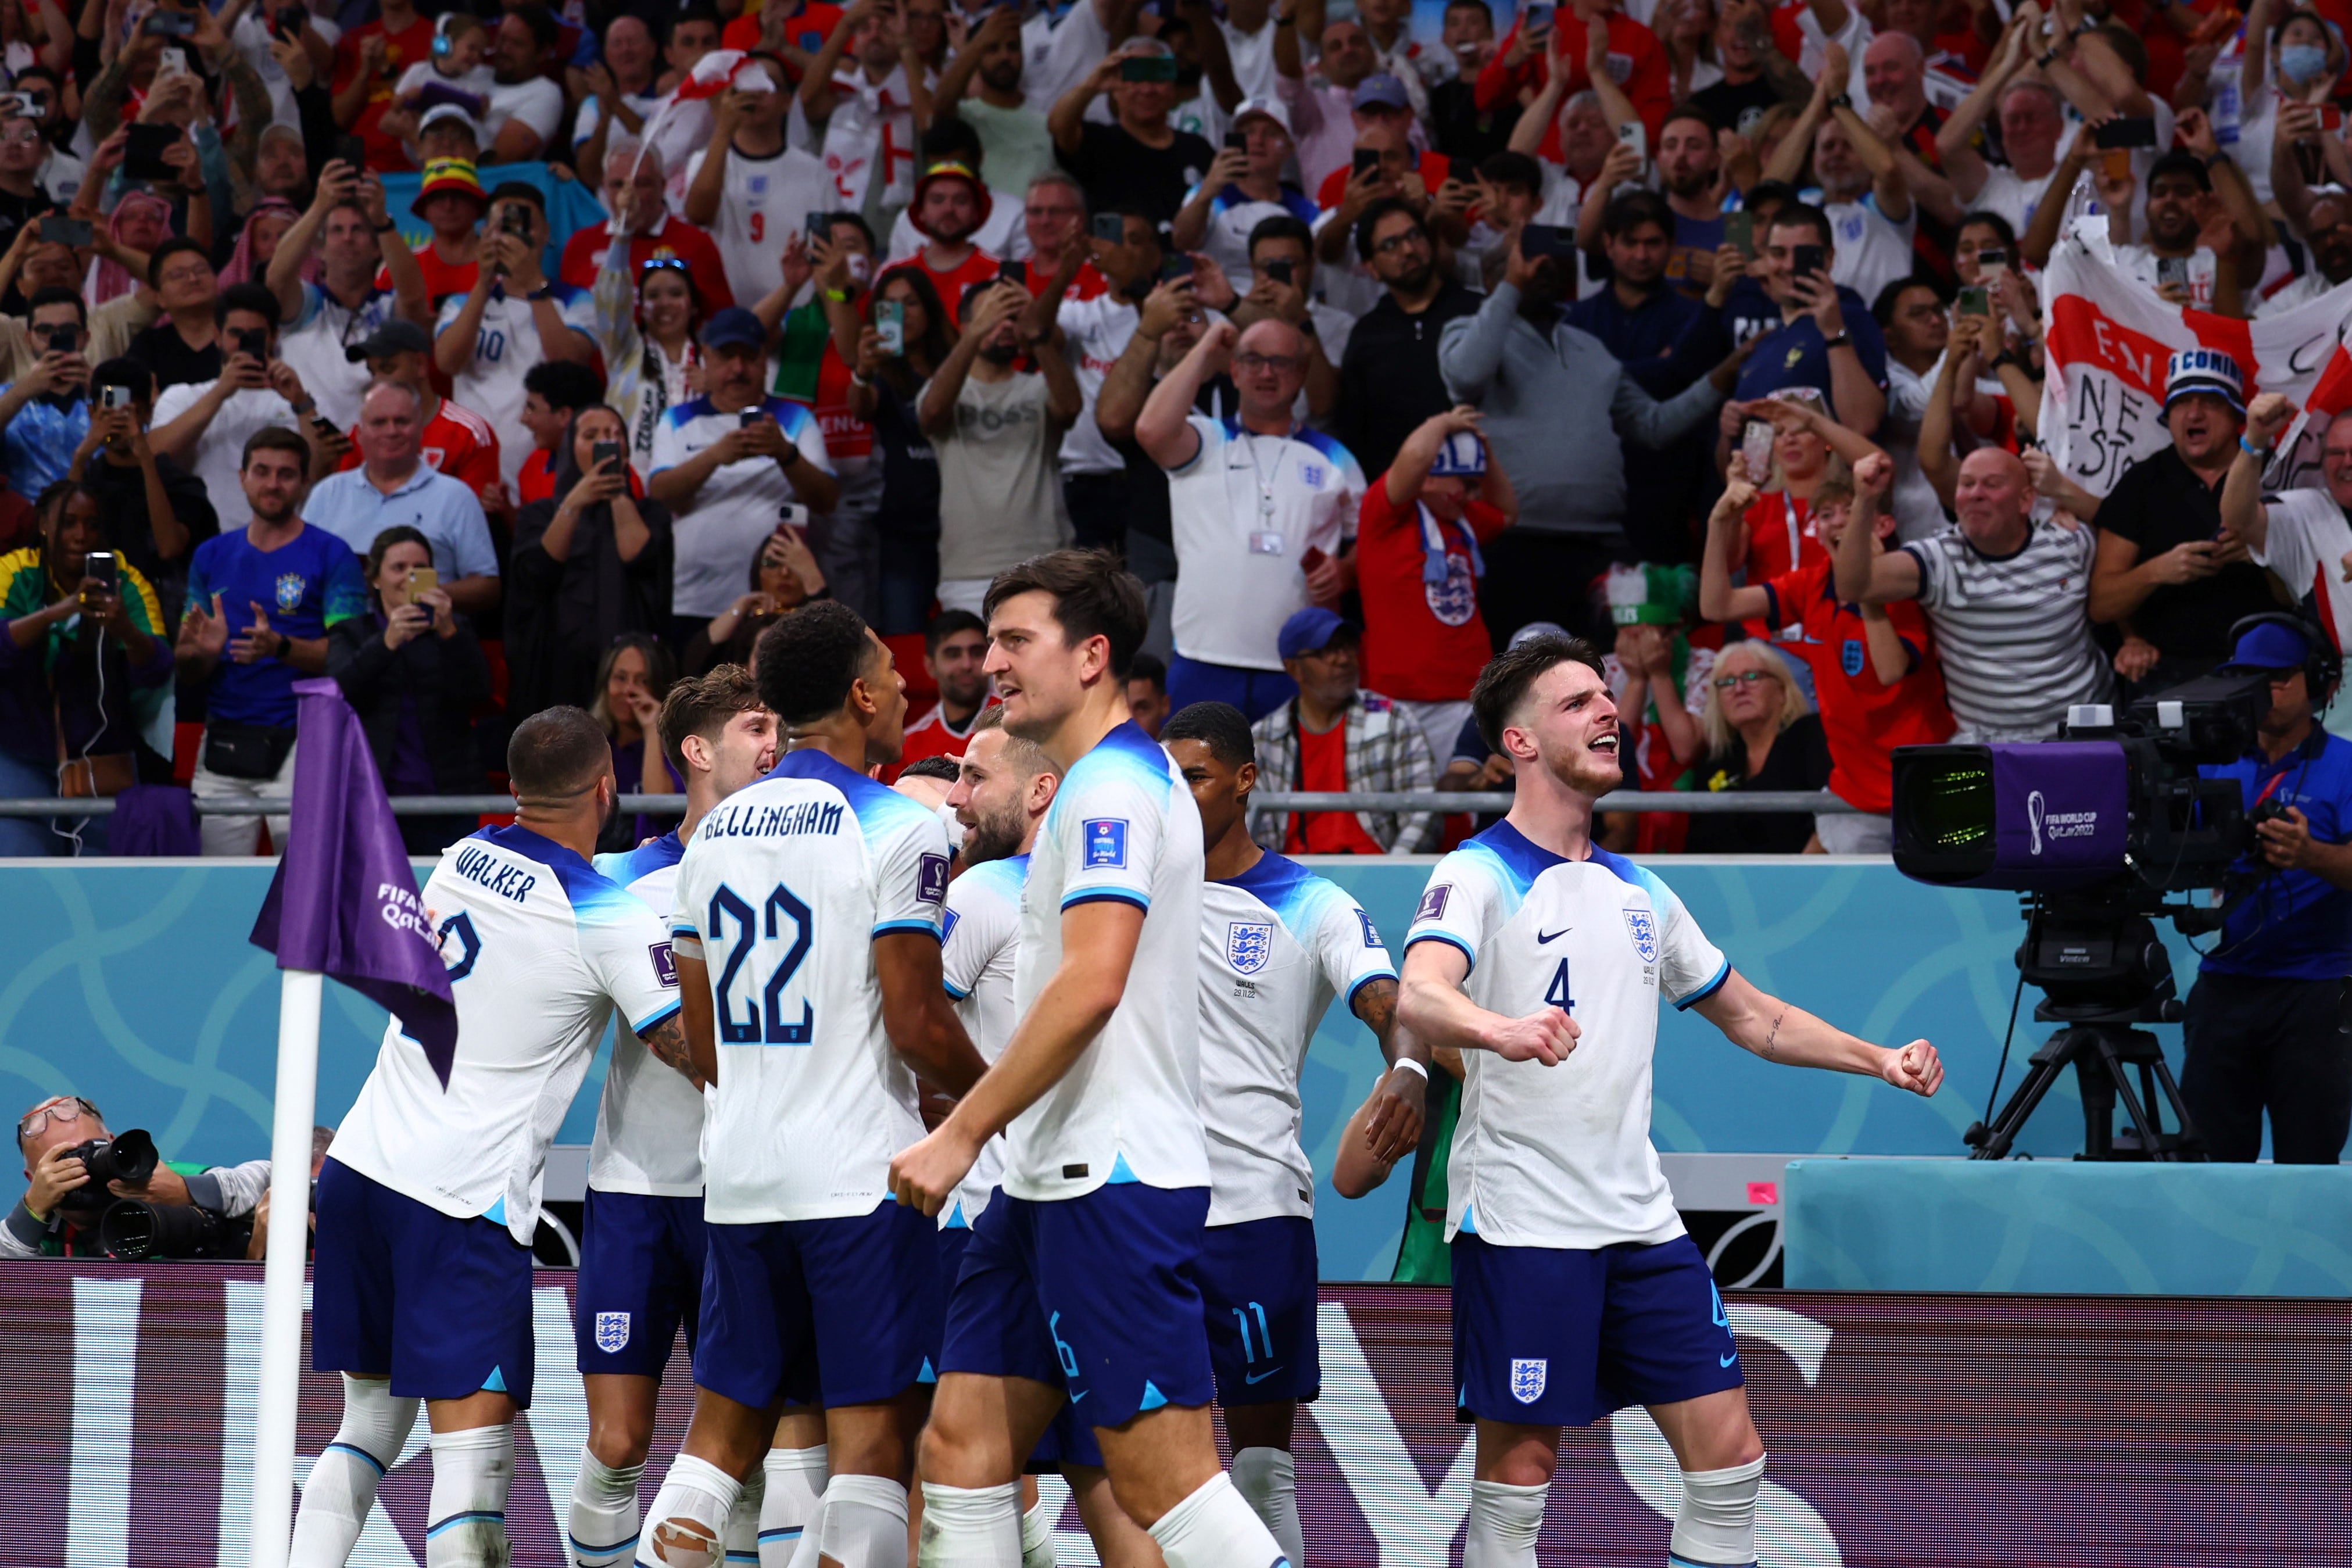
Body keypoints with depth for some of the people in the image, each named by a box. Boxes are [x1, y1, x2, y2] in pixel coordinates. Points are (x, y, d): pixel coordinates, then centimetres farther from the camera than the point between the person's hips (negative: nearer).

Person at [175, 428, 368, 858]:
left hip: (298, 745, -4)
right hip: (223, 742, 4)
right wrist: (202, 652, -11)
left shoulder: (331, 555, 1)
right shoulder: (212, 556, 15)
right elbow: (185, 669, 13)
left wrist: (280, 648, -24)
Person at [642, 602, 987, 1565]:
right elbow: (918, 1025, -13)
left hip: (738, 1173, 6)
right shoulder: (895, 829, -9)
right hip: (863, 1176, -6)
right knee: (875, 1431, -4)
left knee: (723, 1429, 11)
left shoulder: (715, 832, 12)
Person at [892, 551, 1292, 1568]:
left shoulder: (1113, 788, -12)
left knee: (1163, 1481, -12)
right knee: (962, 1443, 6)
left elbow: (1090, 987, -22)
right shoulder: (1099, 786, 20)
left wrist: (963, 1132, -19)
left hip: (1114, 1181, -10)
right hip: (1052, 1181, 10)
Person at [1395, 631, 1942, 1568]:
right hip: (1520, 1228, -7)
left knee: (1730, 1458, 2)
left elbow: (1751, 1016, 28)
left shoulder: (1638, 893, 16)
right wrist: (1502, 1030, -48)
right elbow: (1418, 997, -26)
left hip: (1639, 1222, 7)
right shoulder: (1480, 876, -6)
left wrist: (1880, 1060, 16)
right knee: (1518, 1476, -5)